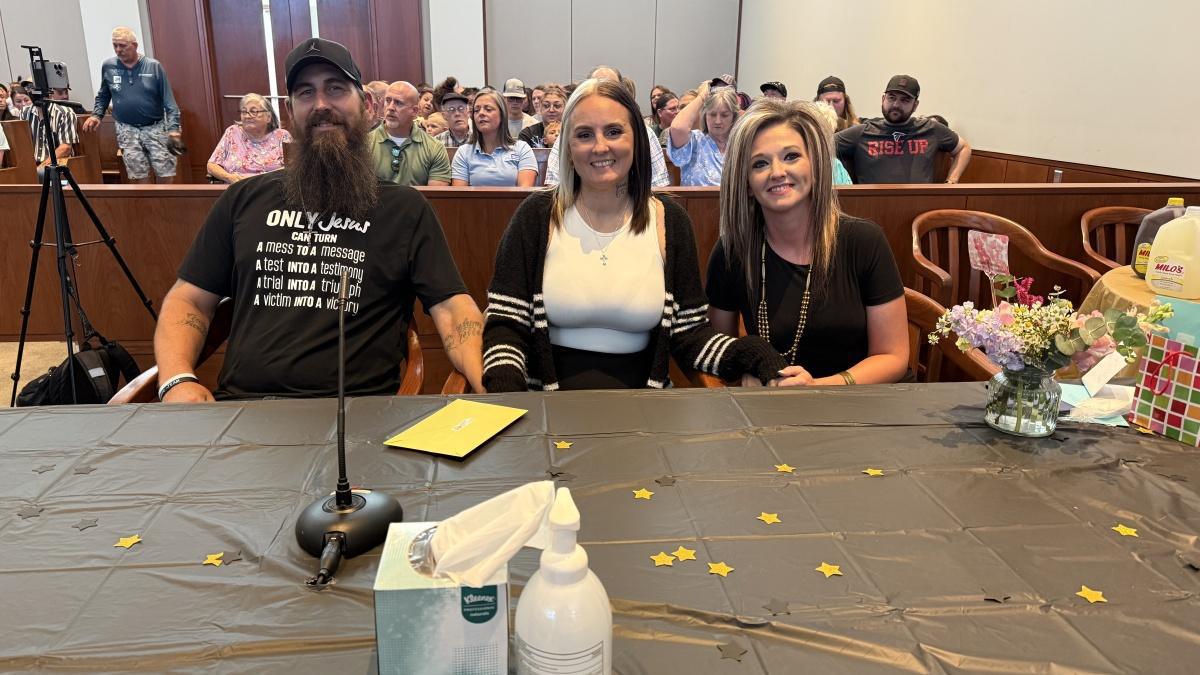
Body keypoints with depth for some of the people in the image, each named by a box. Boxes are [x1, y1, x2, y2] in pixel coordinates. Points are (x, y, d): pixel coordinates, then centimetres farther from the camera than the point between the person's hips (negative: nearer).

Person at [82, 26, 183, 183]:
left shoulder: (154, 67, -3)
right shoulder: (108, 67, 4)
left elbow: (169, 101, -5)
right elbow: (103, 96, 19)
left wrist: (173, 128, -15)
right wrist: (96, 115, 4)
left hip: (155, 128, -2)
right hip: (127, 131, 2)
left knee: (165, 173, -7)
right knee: (139, 176, -1)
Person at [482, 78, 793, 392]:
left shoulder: (670, 221, 5)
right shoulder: (537, 214, 1)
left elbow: (688, 332, 5)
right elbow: (505, 325, 0)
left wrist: (758, 357, -12)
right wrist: (505, 387, -20)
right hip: (550, 402, 0)